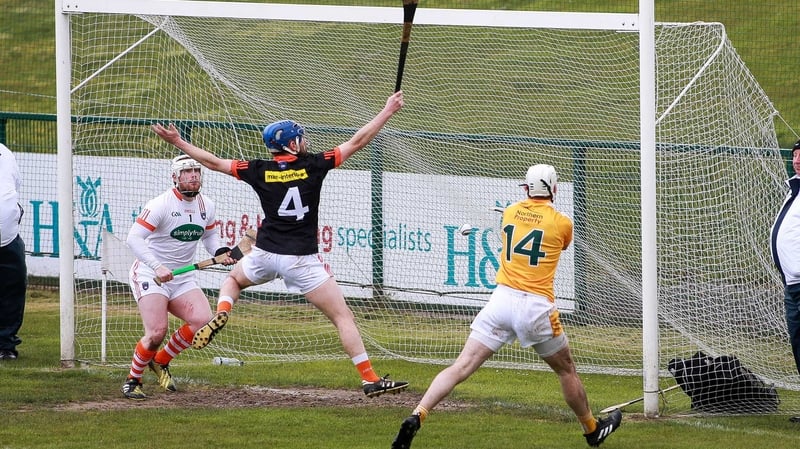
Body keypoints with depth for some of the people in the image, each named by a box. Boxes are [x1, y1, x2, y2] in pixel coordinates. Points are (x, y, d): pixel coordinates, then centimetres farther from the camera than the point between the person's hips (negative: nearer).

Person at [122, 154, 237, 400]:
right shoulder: (161, 204, -18)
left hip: (183, 277, 6)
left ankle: (161, 361, 8)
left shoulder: (206, 205, 4)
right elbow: (134, 238, -24)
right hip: (149, 275, -6)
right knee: (157, 332, -21)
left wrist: (221, 252, 0)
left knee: (204, 320, -14)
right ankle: (132, 380, 1)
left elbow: (209, 234, 22)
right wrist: (157, 267, -35)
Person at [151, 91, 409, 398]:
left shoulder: (259, 171, 2)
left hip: (265, 254, 3)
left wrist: (178, 142, 21)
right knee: (343, 316, -1)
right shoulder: (313, 165, -5)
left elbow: (213, 162, 9)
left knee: (233, 278, 36)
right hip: (301, 259, -3)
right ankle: (370, 380, -9)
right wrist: (388, 112, 7)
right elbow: (356, 142, -2)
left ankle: (221, 313, 4)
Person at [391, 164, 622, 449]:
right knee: (566, 371, 20)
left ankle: (416, 418, -22)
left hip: (502, 299, 2)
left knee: (462, 367, -6)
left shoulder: (509, 213, 10)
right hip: (537, 308, -2)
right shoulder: (562, 224, 4)